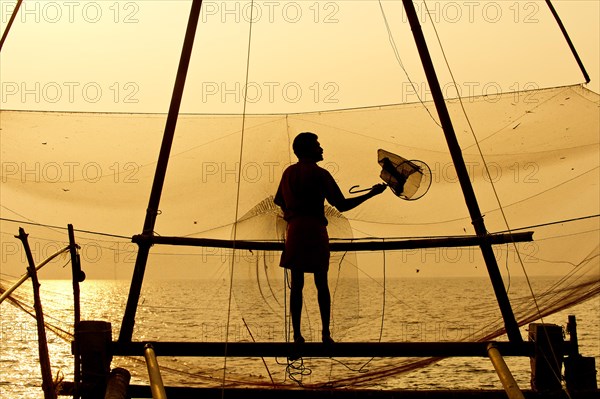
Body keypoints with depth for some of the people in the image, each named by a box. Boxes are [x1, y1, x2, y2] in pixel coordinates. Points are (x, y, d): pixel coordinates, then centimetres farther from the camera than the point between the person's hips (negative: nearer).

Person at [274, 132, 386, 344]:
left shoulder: (288, 172, 11)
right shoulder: (319, 174, -6)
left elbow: (279, 202, 19)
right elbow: (342, 205, -11)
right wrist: (371, 193, -5)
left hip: (294, 231, 4)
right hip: (315, 231, -4)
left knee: (296, 284, 5)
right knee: (321, 284, 4)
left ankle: (297, 334, 3)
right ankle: (326, 334, 3)